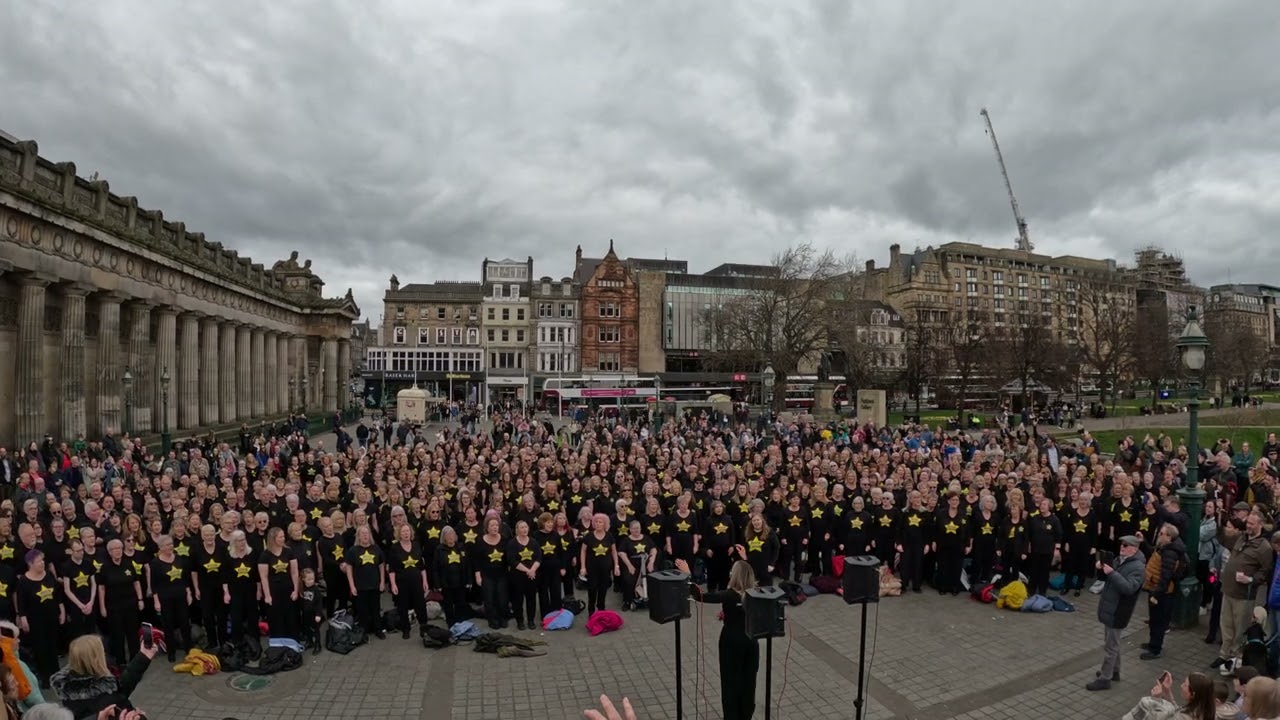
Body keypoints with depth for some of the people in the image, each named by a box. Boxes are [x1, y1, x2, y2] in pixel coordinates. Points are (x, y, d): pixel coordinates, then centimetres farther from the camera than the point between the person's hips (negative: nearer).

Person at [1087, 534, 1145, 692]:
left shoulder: (1137, 567, -19)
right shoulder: (1119, 559, 8)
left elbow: (1129, 588, -31)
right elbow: (1106, 578, 16)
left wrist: (1112, 573, -36)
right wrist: (1101, 569, -5)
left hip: (1117, 611, -9)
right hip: (1109, 608, 9)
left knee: (1110, 645, -2)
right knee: (1112, 642, 20)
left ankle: (1105, 679, 4)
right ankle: (1114, 671, 34)